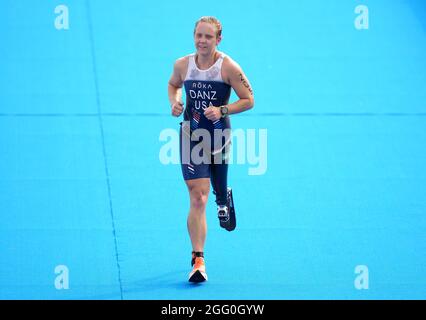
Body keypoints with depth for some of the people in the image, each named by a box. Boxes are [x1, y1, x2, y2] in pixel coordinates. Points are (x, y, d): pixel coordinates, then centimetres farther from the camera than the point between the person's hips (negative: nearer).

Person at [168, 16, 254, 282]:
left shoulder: (228, 67, -10)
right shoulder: (182, 65, -1)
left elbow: (248, 100, -5)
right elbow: (173, 84, 21)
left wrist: (222, 110, -19)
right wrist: (175, 102, 0)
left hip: (219, 136, 0)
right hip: (191, 135, 0)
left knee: (219, 190, 16)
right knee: (198, 198, -11)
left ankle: (224, 199, 58)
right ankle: (198, 260, -13)